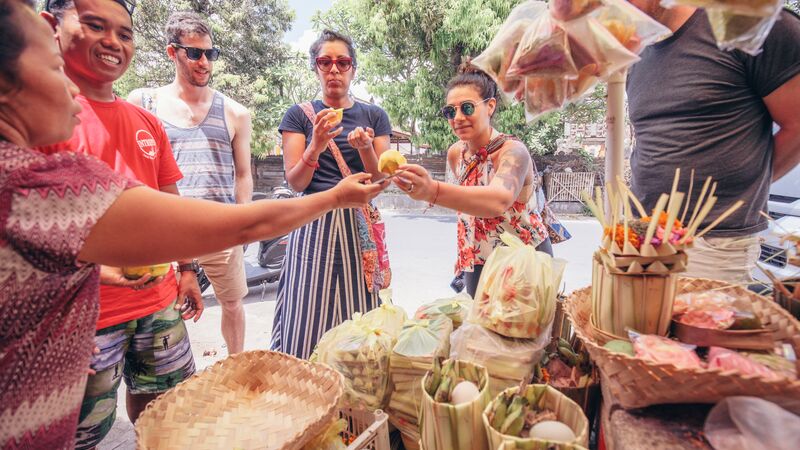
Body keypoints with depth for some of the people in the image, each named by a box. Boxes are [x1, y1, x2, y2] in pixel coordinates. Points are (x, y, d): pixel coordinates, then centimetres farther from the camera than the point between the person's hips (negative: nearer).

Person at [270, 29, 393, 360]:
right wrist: (316, 146, -19)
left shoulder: (374, 116, 10)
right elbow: (296, 183, 0)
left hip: (358, 223, 1)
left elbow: (381, 180, 4)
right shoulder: (299, 115, 6)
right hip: (314, 224, -1)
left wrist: (365, 147, -16)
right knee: (307, 320, -3)